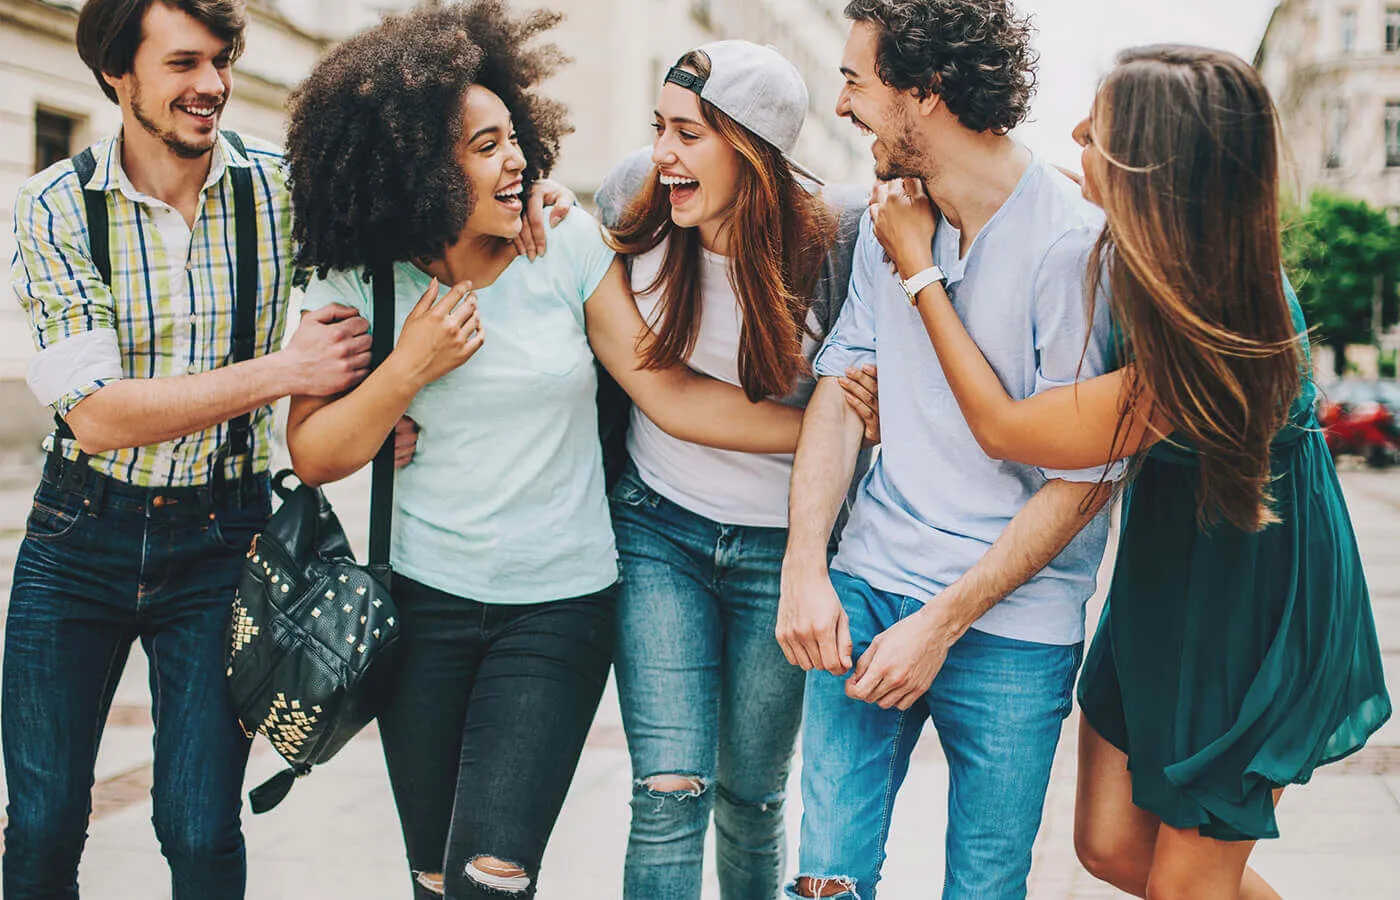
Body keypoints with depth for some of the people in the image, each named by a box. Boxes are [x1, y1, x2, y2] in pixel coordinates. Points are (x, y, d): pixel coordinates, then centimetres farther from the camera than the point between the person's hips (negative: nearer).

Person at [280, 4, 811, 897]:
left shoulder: (569, 246, -6)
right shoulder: (357, 284, -2)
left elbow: (671, 393, -7)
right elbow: (315, 455, 0)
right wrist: (408, 370, -13)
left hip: (561, 603, -1)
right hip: (425, 600, 2)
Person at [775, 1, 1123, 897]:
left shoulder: (1074, 242, -15)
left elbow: (1084, 480, -13)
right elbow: (840, 389, 8)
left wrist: (942, 624, -14)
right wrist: (805, 568, -4)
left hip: (1013, 621, -4)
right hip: (868, 585, 5)